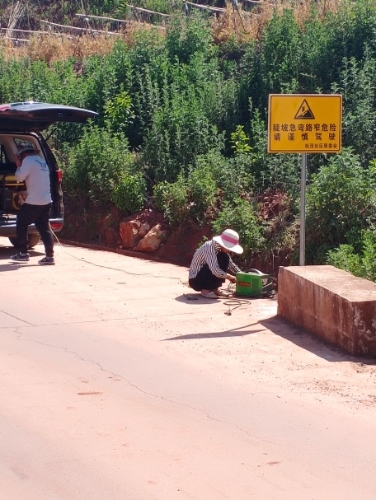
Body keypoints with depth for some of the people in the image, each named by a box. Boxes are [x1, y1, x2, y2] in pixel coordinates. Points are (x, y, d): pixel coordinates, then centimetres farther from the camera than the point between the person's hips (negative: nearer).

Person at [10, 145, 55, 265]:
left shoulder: (28, 160, -8)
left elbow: (20, 177, -12)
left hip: (34, 202, -8)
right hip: (46, 201, 8)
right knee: (44, 228, 5)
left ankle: (23, 253, 9)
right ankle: (49, 256, -3)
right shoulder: (42, 162, 20)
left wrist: (19, 166, 4)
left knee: (21, 225, 8)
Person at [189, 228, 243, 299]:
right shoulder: (210, 247, -27)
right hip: (195, 280, -8)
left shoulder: (220, 248, -2)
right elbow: (215, 270, -36)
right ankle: (206, 290, -14)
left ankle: (215, 288, 2)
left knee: (225, 258, -4)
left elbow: (231, 264, 10)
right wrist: (230, 277, -25)